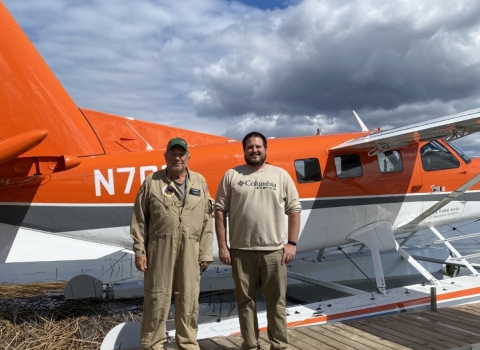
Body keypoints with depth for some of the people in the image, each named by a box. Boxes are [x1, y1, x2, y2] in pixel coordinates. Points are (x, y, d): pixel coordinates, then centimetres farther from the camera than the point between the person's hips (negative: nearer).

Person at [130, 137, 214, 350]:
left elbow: (207, 220, 8)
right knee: (157, 298, 4)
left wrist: (206, 253, 4)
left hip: (190, 249, 2)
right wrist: (139, 251, -1)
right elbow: (139, 219, 3)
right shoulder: (152, 182, 3)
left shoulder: (199, 182, 9)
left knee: (189, 299, 10)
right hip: (160, 248, -2)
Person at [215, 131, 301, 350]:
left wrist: (292, 243, -2)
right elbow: (220, 211, 3)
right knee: (245, 301, 12)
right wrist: (222, 246, -2)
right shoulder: (231, 176, 4)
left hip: (274, 250, 0)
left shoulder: (281, 175, 4)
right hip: (241, 250, 1)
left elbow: (294, 210, 4)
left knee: (276, 301, 8)